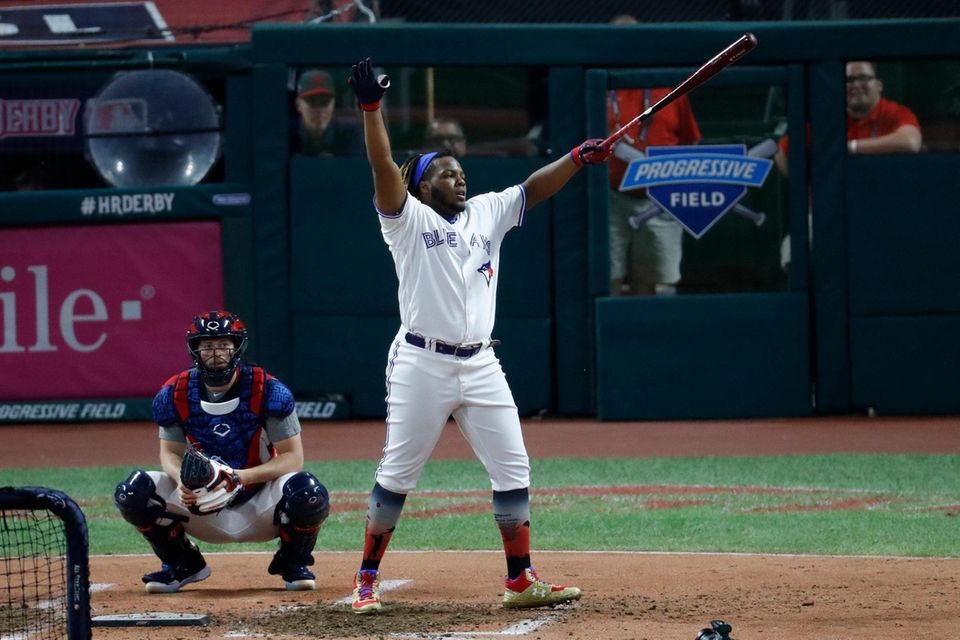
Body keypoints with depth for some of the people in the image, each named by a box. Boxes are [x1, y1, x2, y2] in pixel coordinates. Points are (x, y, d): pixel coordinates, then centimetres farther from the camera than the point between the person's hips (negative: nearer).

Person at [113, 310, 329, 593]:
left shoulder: (268, 391, -15)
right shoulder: (175, 395, -7)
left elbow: (293, 458, -14)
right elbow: (170, 453, 2)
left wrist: (241, 477, -30)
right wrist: (182, 479, -23)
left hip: (259, 506, -2)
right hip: (202, 507, 2)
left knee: (307, 492, -34)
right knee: (133, 492, -20)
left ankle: (293, 563, 1)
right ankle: (182, 563, 8)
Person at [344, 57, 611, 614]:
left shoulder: (487, 213, 15)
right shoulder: (408, 219, 0)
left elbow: (533, 189, 10)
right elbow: (384, 169, -13)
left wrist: (579, 157, -4)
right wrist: (371, 108, -24)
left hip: (481, 367, 5)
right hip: (422, 365, -5)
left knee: (514, 471, 2)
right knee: (397, 476, -1)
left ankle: (521, 582, 8)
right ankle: (368, 579, 10)